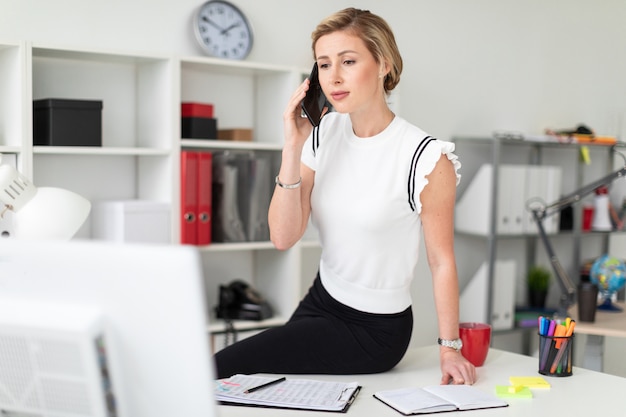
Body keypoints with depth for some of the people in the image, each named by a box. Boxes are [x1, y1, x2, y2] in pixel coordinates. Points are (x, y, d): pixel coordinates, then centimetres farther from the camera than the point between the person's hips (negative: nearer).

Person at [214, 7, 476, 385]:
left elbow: (442, 260, -11)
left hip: (375, 329, -6)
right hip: (320, 301, 6)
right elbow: (283, 237, -10)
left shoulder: (426, 159, -20)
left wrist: (450, 349, -10)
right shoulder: (322, 135, -3)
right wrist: (293, 147, -17)